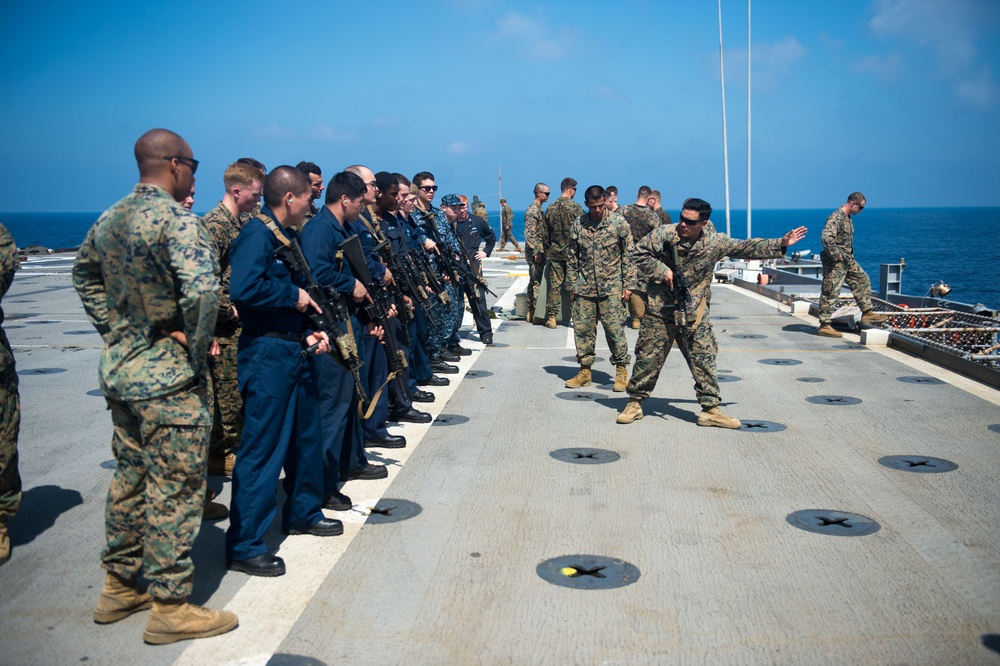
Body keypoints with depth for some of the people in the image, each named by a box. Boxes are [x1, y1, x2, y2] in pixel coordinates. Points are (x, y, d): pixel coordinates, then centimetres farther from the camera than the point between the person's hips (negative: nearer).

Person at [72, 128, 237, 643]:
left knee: (130, 477, 19)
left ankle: (119, 587, 31)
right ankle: (170, 607, 10)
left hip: (120, 370, 9)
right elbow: (202, 289, -32)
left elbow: (84, 274, 24)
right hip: (170, 378, -9)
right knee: (174, 489, 0)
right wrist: (197, 344, -18)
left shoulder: (109, 219, 9)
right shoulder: (177, 219, -18)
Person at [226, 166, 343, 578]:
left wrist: (309, 331, 5)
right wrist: (294, 296, -17)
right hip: (266, 353, -10)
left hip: (295, 349, 10)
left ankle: (302, 513, 38)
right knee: (262, 446, -6)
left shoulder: (289, 236, 14)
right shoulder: (256, 234, -15)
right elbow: (244, 289, -30)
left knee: (307, 434, 20)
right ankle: (243, 546, 2)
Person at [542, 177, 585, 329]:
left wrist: (546, 251, 18)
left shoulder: (551, 208, 4)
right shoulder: (575, 207, -9)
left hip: (554, 252, 3)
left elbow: (546, 233, 9)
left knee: (554, 285, 5)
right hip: (572, 252, -3)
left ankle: (551, 318, 5)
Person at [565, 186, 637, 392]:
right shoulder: (578, 224, 5)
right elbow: (572, 258, 12)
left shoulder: (618, 222, -2)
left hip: (611, 287, -3)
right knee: (582, 329, 4)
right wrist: (572, 285, 9)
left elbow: (628, 255, 1)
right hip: (585, 288, 3)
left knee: (615, 329, -4)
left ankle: (621, 371, 9)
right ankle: (584, 371, 15)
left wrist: (628, 284, -3)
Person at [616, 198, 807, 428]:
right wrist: (662, 271, -14)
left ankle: (710, 410, 12)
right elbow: (640, 253, -2)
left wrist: (781, 244, 4)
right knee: (648, 358, 3)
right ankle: (635, 403, 19)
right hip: (660, 311, -2)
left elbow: (748, 248, 8)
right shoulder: (664, 234, -8)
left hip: (694, 315, 2)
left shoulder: (715, 242, -1)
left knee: (704, 360, 2)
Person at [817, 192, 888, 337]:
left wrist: (849, 255, 17)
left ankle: (867, 313, 23)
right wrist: (836, 255, -24)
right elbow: (826, 237, -32)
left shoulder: (848, 218, 14)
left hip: (848, 260, 10)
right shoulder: (836, 217, -19)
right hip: (835, 263, -10)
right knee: (830, 292, -5)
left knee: (863, 281, 15)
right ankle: (824, 325, -1)